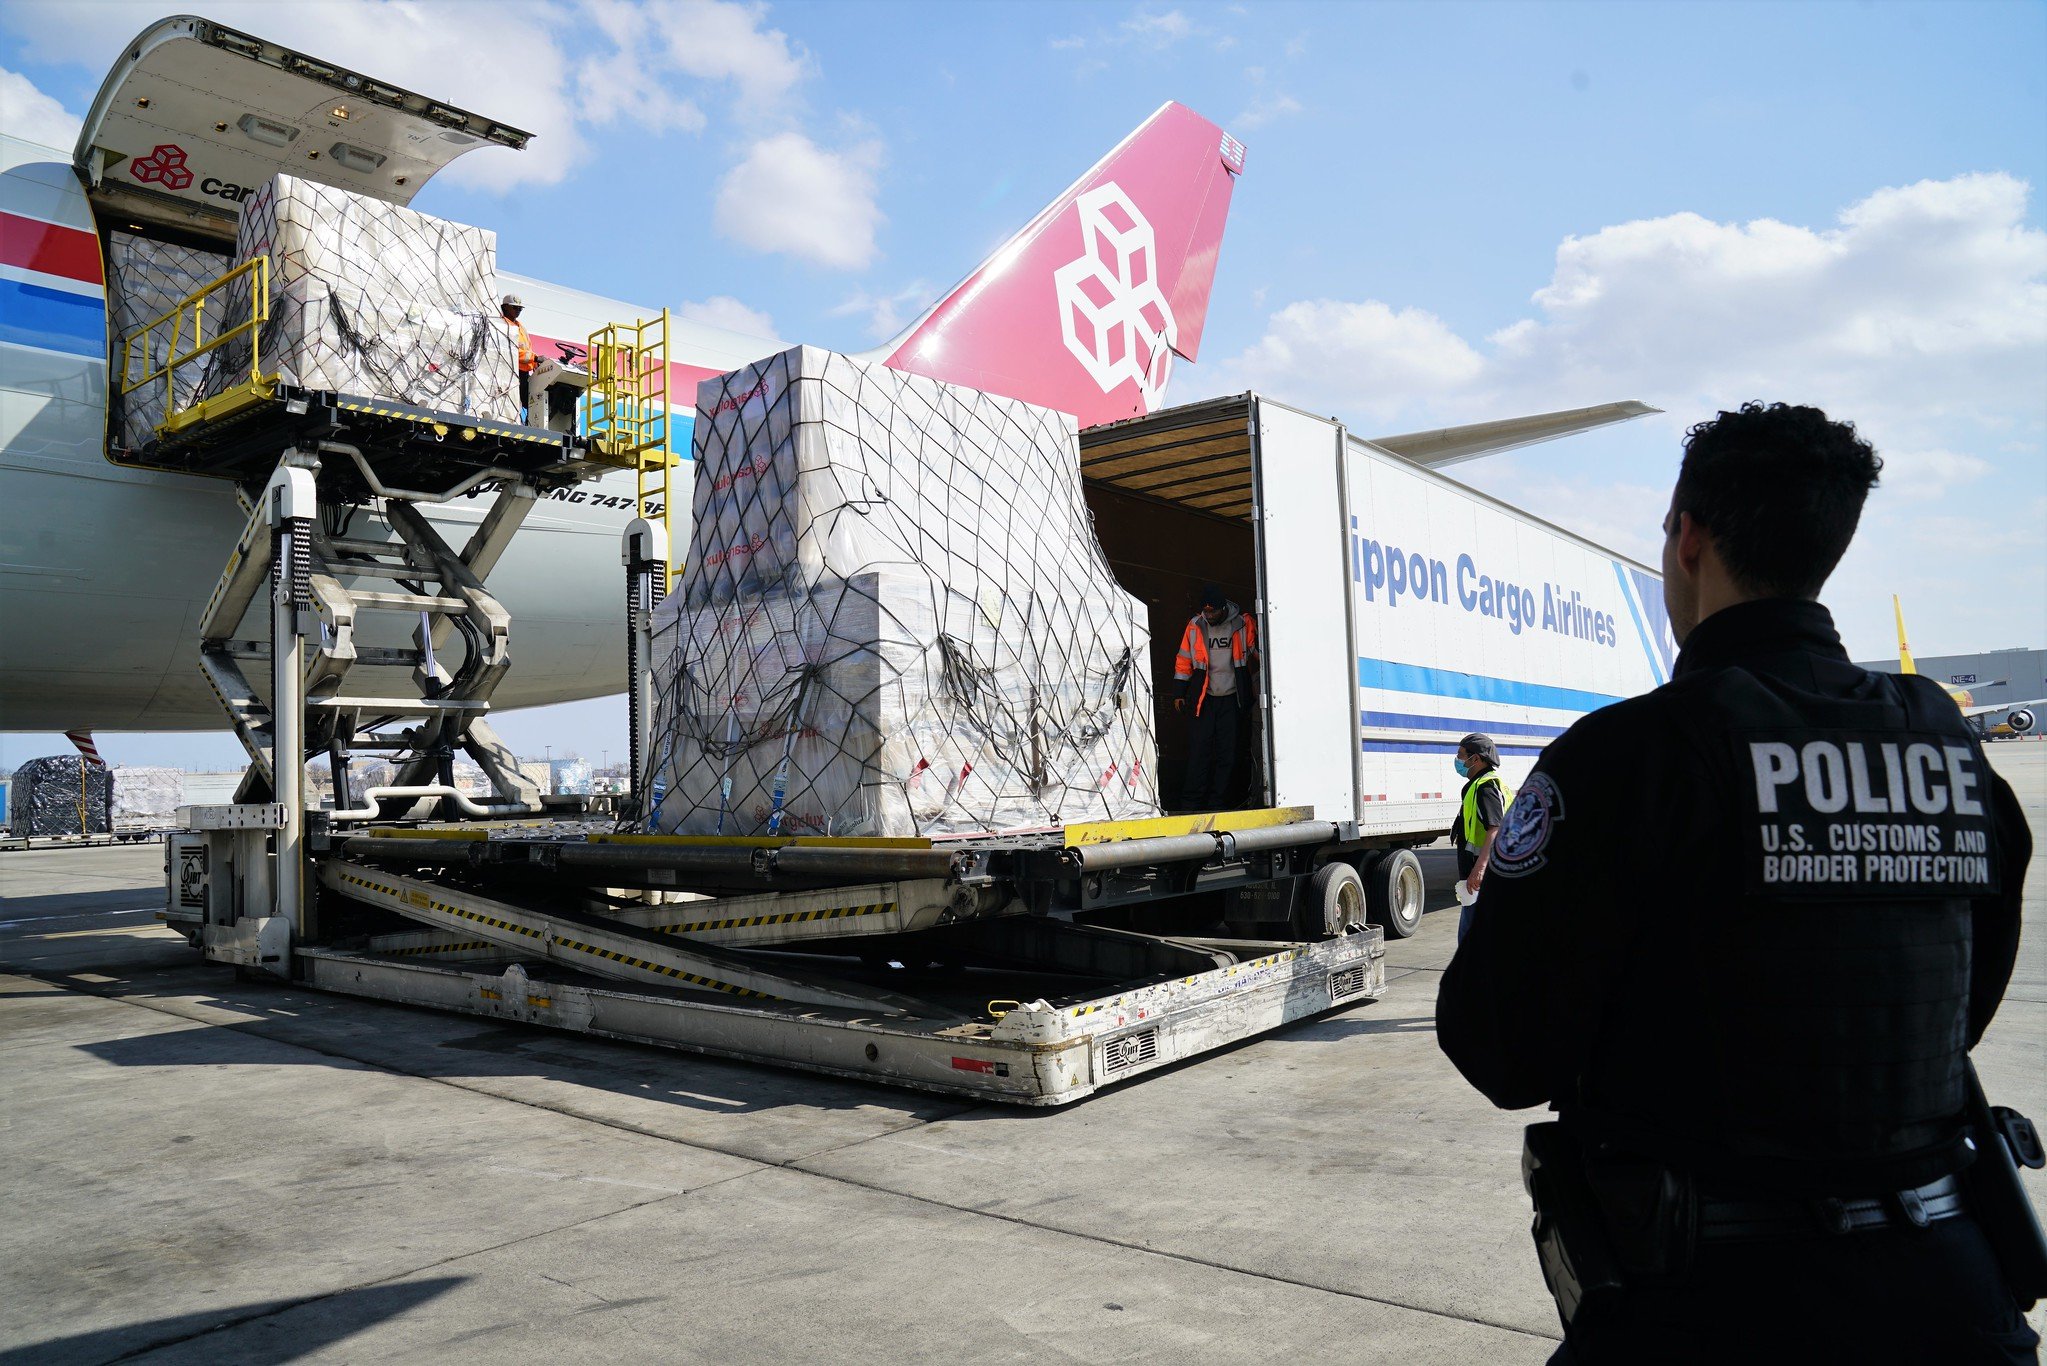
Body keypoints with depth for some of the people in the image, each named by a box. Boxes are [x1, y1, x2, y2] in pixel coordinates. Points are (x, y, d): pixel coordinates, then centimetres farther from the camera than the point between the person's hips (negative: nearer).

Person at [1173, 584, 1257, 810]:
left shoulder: (1243, 623, -2)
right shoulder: (1195, 626, 0)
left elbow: (1258, 652, 12)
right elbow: (1183, 660, 8)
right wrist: (1179, 694, 8)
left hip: (1231, 698, 0)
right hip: (1203, 698, 0)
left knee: (1227, 753, 2)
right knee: (1199, 751, -4)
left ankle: (1217, 803, 9)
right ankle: (1192, 804, 0)